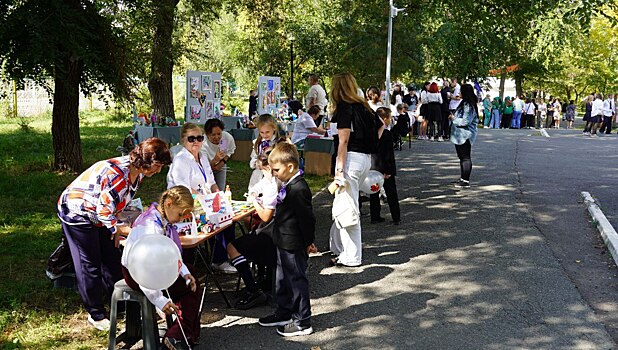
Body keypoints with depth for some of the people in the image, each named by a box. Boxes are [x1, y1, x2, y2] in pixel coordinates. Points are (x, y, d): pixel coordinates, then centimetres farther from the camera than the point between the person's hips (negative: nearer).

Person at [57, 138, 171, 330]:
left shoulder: (137, 173, -7)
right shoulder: (116, 174, -36)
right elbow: (104, 213, -32)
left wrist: (117, 228, -3)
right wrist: (133, 232, -27)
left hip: (99, 215, 9)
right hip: (77, 214, -8)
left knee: (111, 258, 12)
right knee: (90, 265, 0)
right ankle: (96, 314, 12)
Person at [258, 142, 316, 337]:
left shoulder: (298, 189, -25)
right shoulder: (289, 185, 6)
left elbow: (307, 218, -23)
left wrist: (309, 242, -17)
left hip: (294, 246, -10)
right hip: (284, 243, 10)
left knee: (296, 281, 2)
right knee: (282, 280, 22)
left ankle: (302, 322, 14)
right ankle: (284, 313, 38)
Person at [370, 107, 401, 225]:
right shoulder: (387, 134, -15)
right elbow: (389, 154, -17)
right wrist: (388, 170, -14)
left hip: (372, 168, 5)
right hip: (384, 168, -5)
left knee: (374, 193, 11)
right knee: (391, 193, 5)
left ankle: (375, 217, 13)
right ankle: (396, 218, 9)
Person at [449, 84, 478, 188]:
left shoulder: (468, 105, -18)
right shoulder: (464, 103, 14)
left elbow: (465, 121, -22)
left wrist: (453, 119, -12)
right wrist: (454, 117, 11)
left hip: (465, 136, -11)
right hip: (460, 136, 11)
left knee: (465, 158, -8)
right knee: (462, 157, 17)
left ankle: (466, 181, -6)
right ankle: (463, 178, 26)